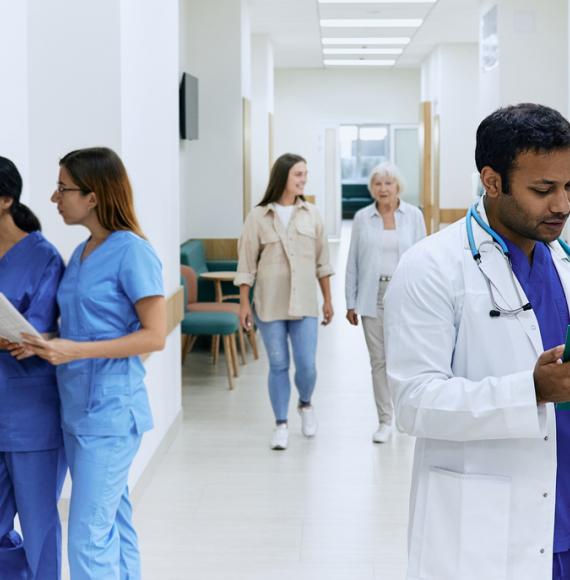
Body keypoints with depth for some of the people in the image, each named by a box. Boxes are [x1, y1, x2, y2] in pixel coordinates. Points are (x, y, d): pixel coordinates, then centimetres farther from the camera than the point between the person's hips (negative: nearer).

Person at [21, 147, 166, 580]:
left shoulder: (133, 252, -13)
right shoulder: (80, 253, 11)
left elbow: (154, 336, -15)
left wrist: (76, 351, -22)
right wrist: (44, 344, -2)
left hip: (110, 412, -8)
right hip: (77, 409, 8)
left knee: (88, 540, -6)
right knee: (112, 526, 15)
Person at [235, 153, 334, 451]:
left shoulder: (311, 214, 4)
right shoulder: (258, 216, -3)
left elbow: (322, 261, 9)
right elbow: (247, 263, -1)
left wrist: (328, 299, 9)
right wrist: (244, 303, -4)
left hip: (304, 303, 2)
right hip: (270, 303, -1)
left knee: (307, 365, -1)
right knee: (278, 366, 5)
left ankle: (305, 404, 30)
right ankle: (281, 424, 18)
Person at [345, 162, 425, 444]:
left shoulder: (413, 215, 2)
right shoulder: (362, 218, 4)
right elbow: (353, 262, 6)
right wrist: (351, 302, 4)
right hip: (373, 296, 1)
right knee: (379, 359, 3)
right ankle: (385, 421, 11)